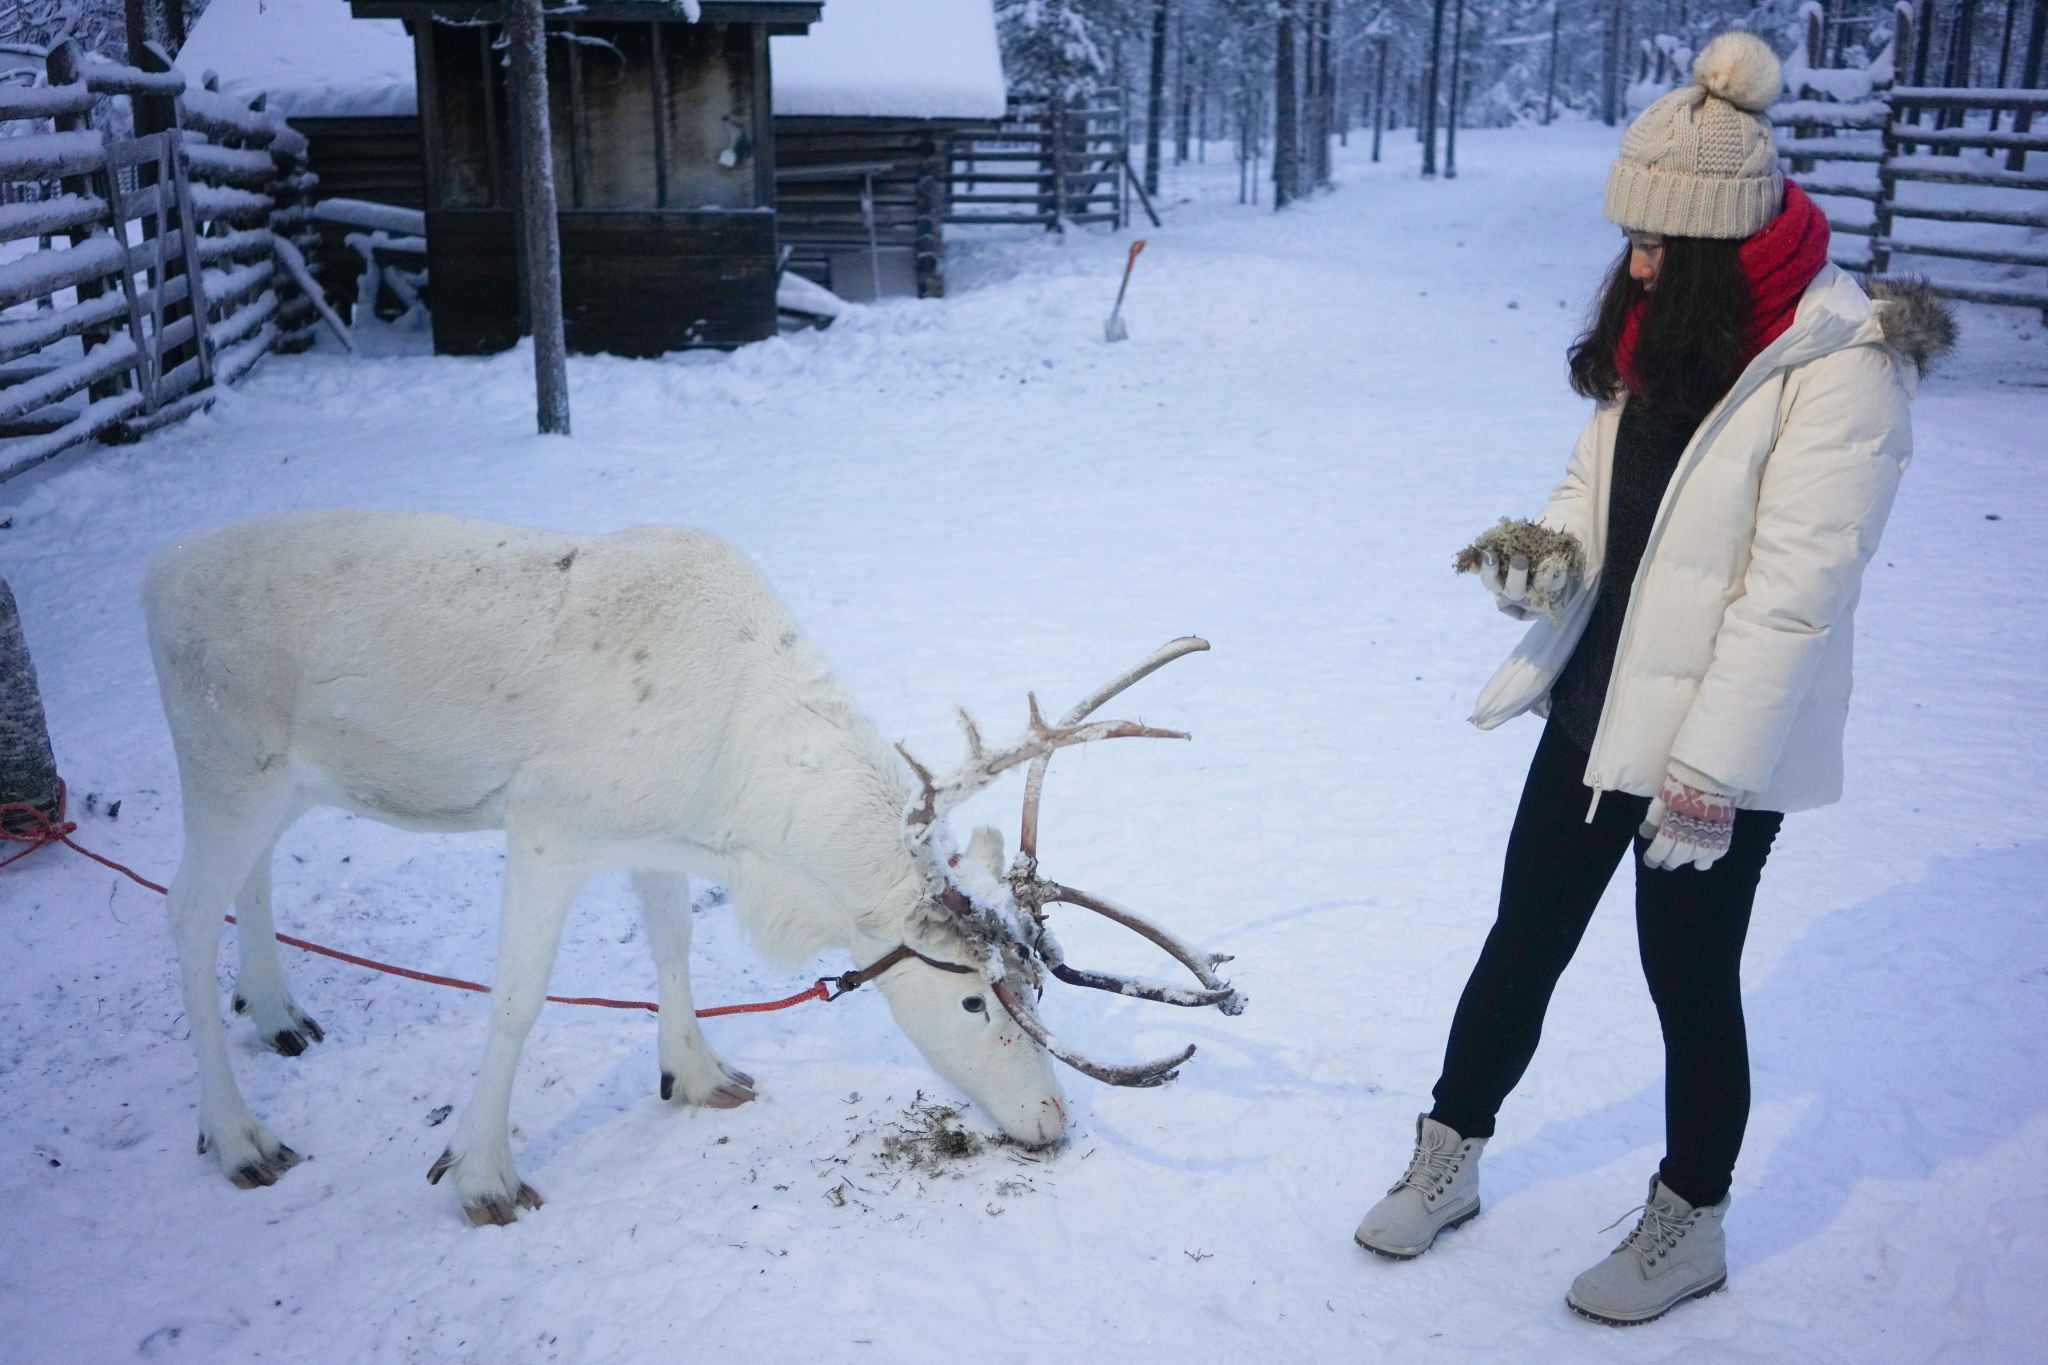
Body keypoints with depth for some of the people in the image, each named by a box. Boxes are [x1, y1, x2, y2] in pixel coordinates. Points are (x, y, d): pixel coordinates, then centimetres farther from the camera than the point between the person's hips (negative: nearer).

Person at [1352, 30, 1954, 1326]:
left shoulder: (1843, 365, -18)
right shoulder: (1663, 320, 6)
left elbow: (1796, 588, -21)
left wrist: (1713, 767, -21)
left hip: (1721, 739, -7)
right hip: (1596, 698, 7)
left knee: (1691, 977, 8)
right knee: (1522, 941, 14)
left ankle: (1689, 1227, 31)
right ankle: (1448, 1159, 33)